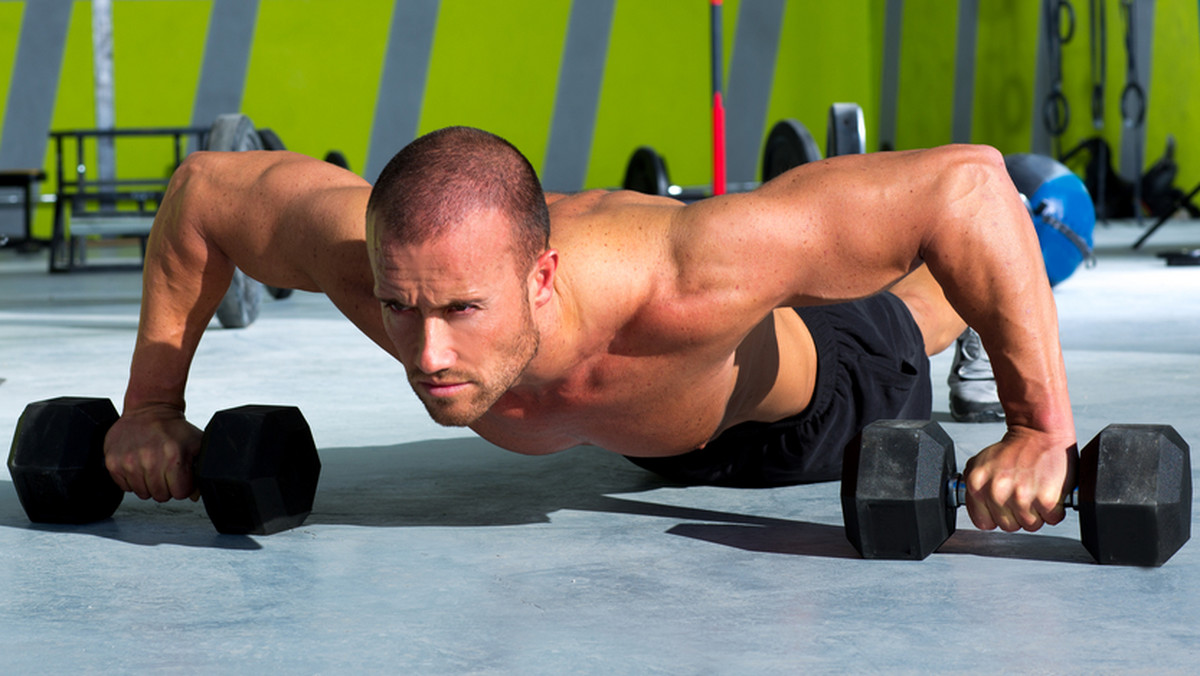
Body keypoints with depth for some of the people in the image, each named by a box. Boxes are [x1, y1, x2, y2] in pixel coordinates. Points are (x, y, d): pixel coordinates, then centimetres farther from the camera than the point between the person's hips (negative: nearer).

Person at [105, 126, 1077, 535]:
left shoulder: (684, 285, -56)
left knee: (909, 319, 34)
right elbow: (202, 187, -24)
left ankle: (1032, 207, 66)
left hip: (794, 395, -4)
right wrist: (151, 405, -22)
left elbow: (961, 182, -51)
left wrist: (1042, 431, -50)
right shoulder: (367, 256, -45)